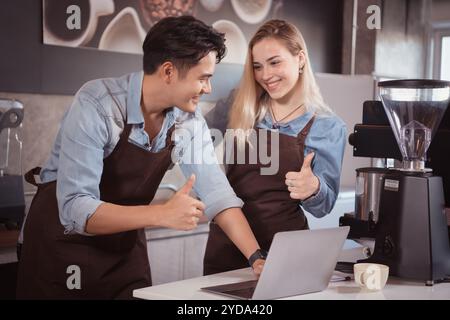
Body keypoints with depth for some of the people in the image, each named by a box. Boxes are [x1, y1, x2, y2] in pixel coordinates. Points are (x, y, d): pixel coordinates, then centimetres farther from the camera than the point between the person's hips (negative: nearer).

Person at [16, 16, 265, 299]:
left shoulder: (189, 119, -10)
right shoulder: (96, 104, -27)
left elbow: (215, 191, -10)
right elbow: (74, 209, -33)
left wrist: (257, 257, -22)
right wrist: (162, 214, -43)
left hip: (126, 242, 5)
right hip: (64, 236, -4)